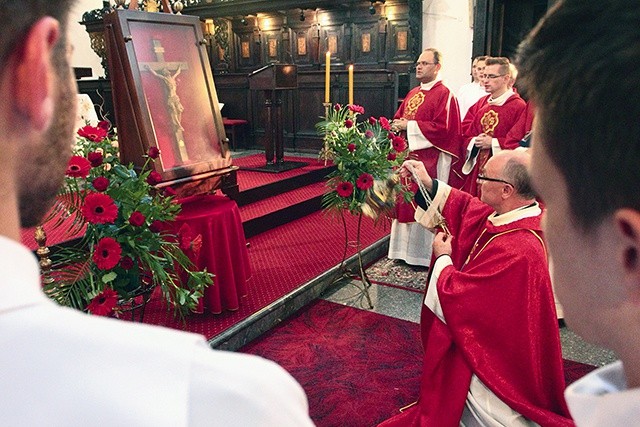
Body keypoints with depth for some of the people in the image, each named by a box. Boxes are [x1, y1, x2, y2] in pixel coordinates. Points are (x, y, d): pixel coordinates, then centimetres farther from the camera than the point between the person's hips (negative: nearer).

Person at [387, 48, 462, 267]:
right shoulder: (412, 94, 16)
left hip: (430, 160, -8)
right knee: (405, 201, 11)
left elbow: (442, 127, -18)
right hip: (407, 156, 8)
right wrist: (397, 125, -4)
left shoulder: (443, 94, -8)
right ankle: (405, 249, 22)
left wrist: (409, 126, -17)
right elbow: (397, 118, 21)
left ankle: (423, 254, 9)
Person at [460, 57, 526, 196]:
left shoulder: (519, 107, -8)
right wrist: (474, 142, -7)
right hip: (475, 171, 6)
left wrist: (494, 143, -15)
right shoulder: (480, 104, 12)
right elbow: (465, 135, 14)